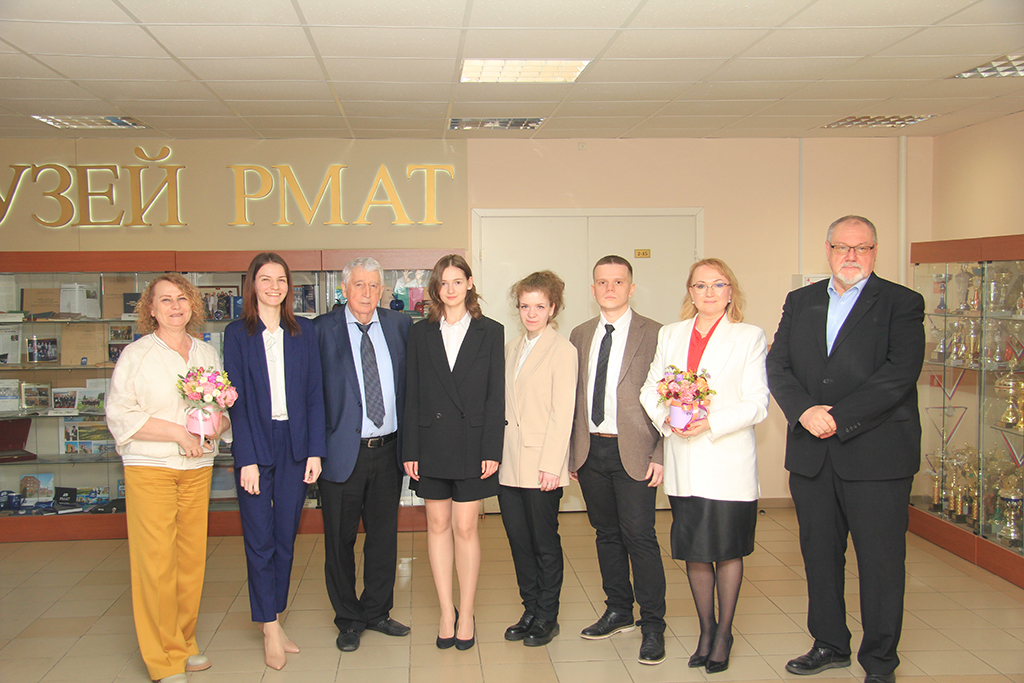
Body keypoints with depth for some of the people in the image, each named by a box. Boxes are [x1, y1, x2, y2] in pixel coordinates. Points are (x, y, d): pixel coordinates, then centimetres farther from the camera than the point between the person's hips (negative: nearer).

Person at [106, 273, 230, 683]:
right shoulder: (136, 355, -2)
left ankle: (183, 645, 21)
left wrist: (218, 425, -7)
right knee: (156, 561, -5)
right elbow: (121, 415, -8)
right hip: (150, 469, -4)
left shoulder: (208, 354, 12)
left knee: (192, 557, 7)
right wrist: (179, 433, -15)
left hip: (197, 468, 4)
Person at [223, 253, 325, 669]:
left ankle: (273, 622, 22)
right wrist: (246, 459, -10)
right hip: (255, 445, -2)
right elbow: (236, 400, -3)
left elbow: (315, 393, 5)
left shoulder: (303, 331, 6)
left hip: (295, 444, 2)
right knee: (260, 540, 0)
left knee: (285, 538, 9)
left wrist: (314, 451, -2)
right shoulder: (238, 334, 1)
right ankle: (271, 629, 10)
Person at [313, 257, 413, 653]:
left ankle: (377, 611, 31)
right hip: (342, 451, -3)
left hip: (388, 450, 3)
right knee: (340, 539, 8)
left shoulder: (400, 326, 5)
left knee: (384, 535, 13)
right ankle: (348, 619, 25)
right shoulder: (321, 330, -5)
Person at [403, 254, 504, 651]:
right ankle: (447, 612, 18)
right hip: (431, 442, 2)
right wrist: (410, 450, 0)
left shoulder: (491, 332, 3)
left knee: (465, 528, 1)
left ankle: (466, 614, 14)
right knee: (438, 524, 7)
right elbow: (412, 396, 6)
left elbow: (496, 395, -1)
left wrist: (492, 450, -8)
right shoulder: (420, 334, 8)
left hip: (472, 443, -2)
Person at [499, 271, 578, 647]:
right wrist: (495, 454, 8)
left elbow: (562, 413, -11)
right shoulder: (511, 348, 15)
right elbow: (504, 404, 15)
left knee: (545, 542, 5)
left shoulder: (562, 350, -6)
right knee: (519, 541, 11)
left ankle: (547, 618, 18)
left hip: (541, 466, -6)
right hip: (509, 464, 6)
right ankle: (530, 611, 25)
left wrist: (551, 465, -15)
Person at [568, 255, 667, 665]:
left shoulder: (654, 335, -3)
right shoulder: (580, 336, 12)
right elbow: (573, 398, 14)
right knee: (607, 534, 14)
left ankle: (652, 625, 7)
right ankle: (619, 611, 28)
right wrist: (572, 452, 10)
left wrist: (660, 455, -11)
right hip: (590, 450, 5)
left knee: (639, 535, -5)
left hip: (634, 451, -5)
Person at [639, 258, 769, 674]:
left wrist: (711, 423, -18)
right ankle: (706, 630, 28)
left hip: (729, 462, -3)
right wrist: (666, 418, -10)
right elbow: (650, 389, 11)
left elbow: (757, 403, -6)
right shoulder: (670, 335, 12)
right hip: (683, 464, 3)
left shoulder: (750, 337, 0)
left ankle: (724, 634, 22)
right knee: (693, 550, 10)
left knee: (727, 549, 5)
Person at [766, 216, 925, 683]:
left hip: (876, 454, -4)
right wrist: (804, 410, -13)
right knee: (819, 554, 13)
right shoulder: (801, 301, 13)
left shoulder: (902, 304, -1)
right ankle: (830, 645, 30)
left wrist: (839, 418, -17)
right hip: (811, 453, 4)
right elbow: (777, 365, 5)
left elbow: (900, 372, -13)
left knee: (881, 560, 3)